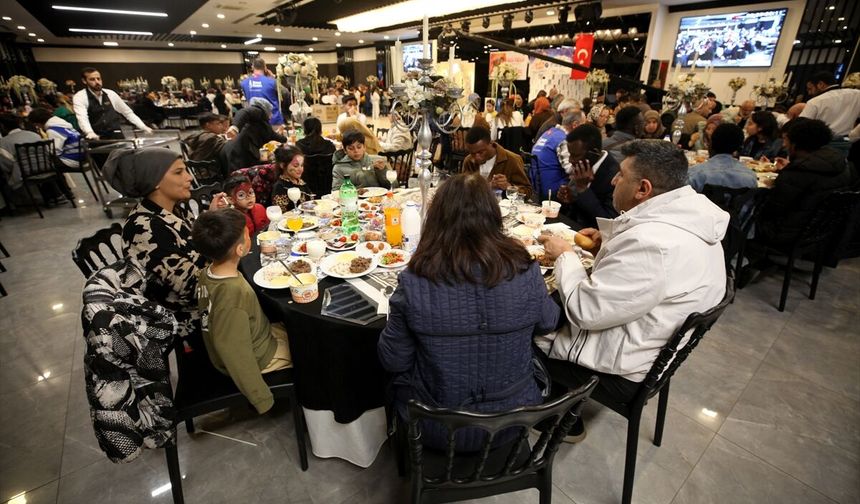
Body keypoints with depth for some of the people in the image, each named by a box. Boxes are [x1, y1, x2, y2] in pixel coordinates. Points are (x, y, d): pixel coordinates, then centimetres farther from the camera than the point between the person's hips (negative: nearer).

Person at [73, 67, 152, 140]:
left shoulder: (110, 94, 8)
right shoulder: (79, 97, -4)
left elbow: (128, 112, 14)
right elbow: (82, 118, -19)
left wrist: (143, 127, 2)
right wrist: (90, 133, -39)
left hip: (115, 136, 2)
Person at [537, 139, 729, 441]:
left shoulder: (651, 244, -35)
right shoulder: (693, 218, -2)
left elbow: (585, 310, -28)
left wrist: (565, 256, -14)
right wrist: (608, 246, 0)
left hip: (620, 372, -9)